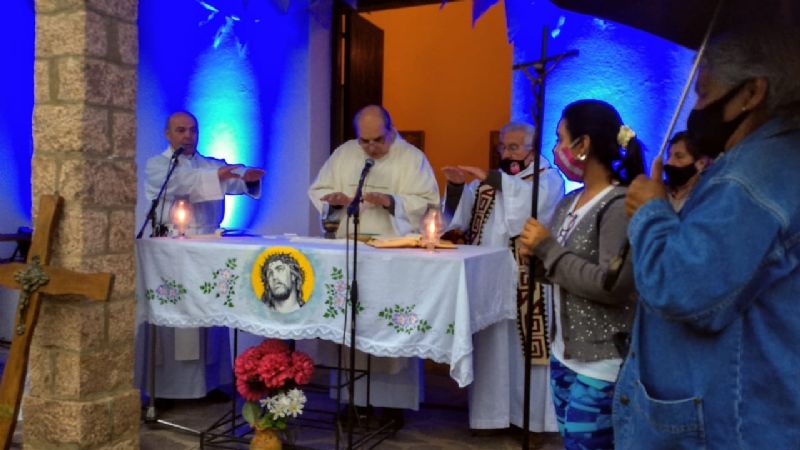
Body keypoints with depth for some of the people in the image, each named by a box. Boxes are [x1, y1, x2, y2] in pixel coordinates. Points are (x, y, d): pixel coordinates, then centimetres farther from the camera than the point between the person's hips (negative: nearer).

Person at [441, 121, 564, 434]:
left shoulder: (549, 178, 2)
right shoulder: (491, 180, 18)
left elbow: (533, 200, -22)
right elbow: (461, 218, 12)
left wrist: (493, 180, -24)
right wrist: (456, 186, -5)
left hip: (524, 283, -5)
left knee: (523, 347, -1)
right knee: (488, 347, 8)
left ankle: (532, 418, 13)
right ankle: (491, 413, 19)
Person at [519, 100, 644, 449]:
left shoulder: (619, 206, -17)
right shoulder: (569, 202, 7)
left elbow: (612, 287, -25)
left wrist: (548, 249, -19)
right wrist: (535, 254, -5)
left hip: (603, 364, -8)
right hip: (564, 353, 8)